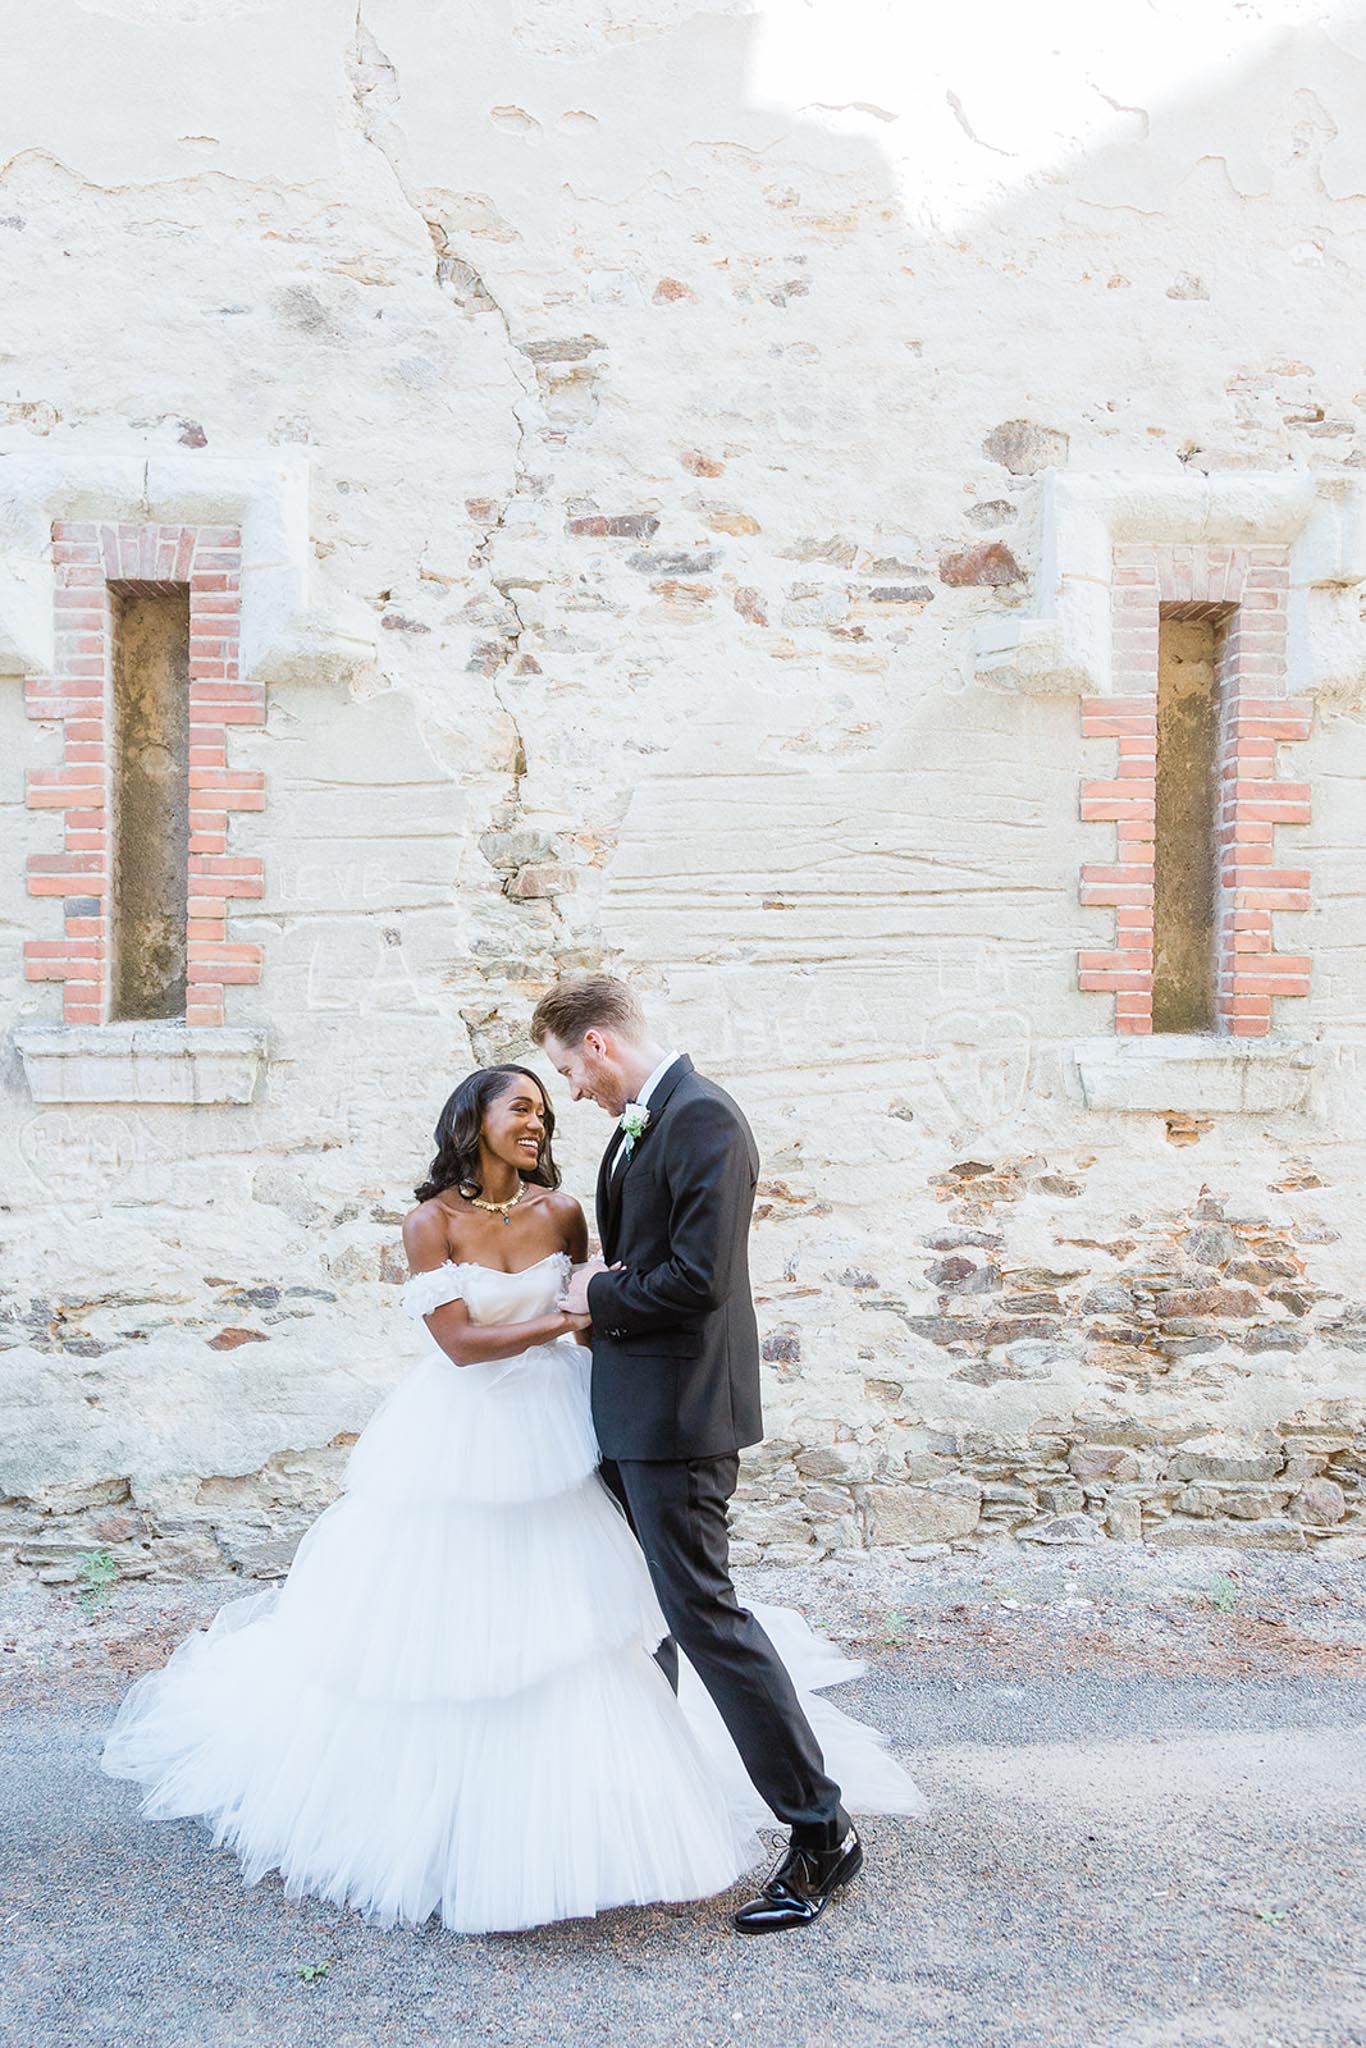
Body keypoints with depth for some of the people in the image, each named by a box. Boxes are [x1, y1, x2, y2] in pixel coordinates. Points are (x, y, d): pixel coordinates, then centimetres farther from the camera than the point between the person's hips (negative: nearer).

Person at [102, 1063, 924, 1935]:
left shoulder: (562, 1214, -1)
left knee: (566, 1622, 7)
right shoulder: (432, 1222, -11)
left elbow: (590, 1315, 8)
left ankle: (575, 1817, 26)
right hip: (459, 1440, -3)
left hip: (548, 1436, 3)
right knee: (440, 1620, 7)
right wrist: (562, 1320, -25)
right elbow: (460, 1342, -16)